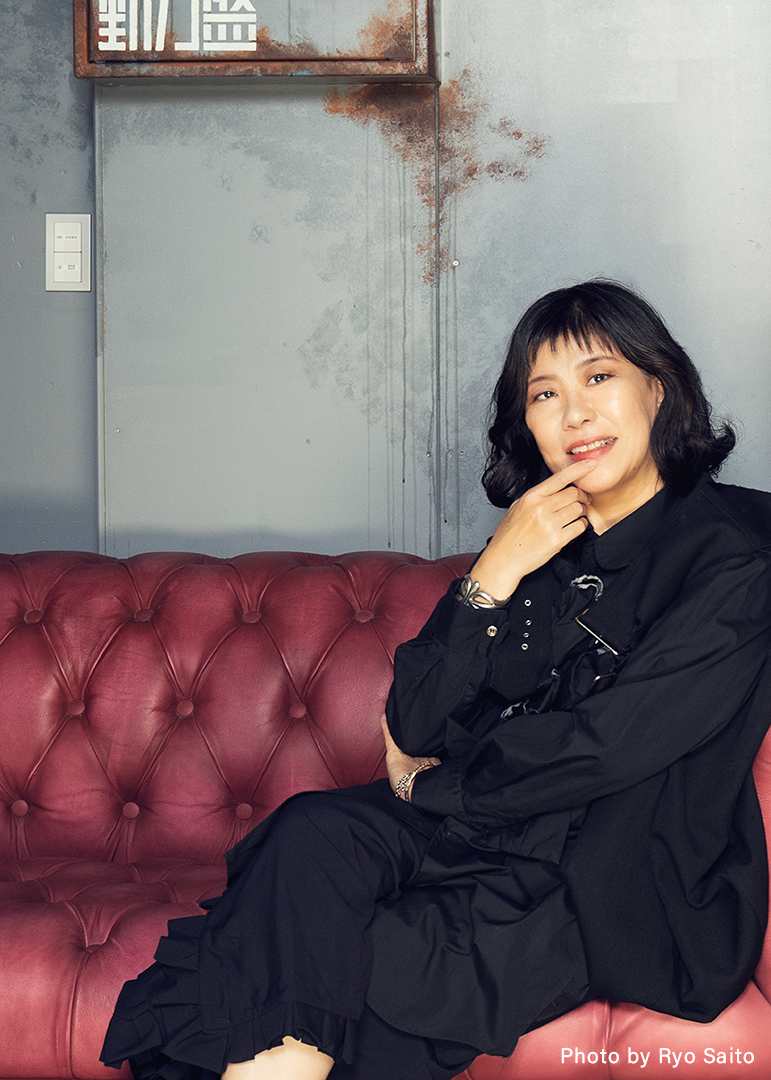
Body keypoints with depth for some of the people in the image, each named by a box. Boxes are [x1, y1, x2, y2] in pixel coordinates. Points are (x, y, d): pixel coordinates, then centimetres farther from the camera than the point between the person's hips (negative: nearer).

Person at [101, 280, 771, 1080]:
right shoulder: (539, 539, 9)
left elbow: (605, 748, -15)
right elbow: (413, 728, 1)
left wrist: (429, 783, -2)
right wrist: (494, 573, -12)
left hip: (639, 898, -5)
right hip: (508, 828, 6)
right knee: (316, 834, -25)